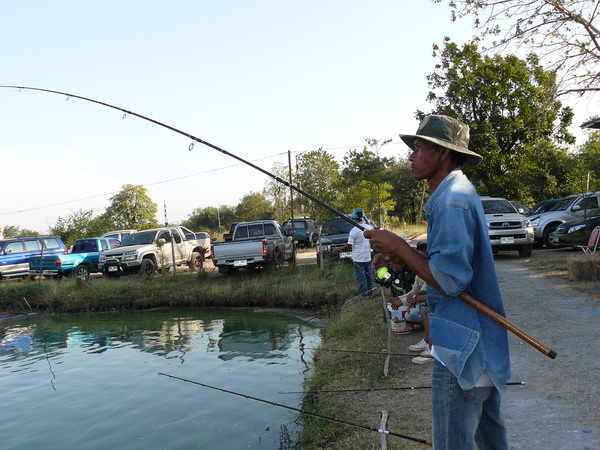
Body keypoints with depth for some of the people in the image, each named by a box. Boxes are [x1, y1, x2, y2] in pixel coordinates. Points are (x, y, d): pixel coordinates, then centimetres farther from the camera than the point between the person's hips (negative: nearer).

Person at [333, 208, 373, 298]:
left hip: (358, 258, -6)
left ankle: (363, 294, 3)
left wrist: (339, 250, -3)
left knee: (361, 277, 0)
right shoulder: (370, 228, 3)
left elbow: (349, 246, -15)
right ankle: (369, 292, 24)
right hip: (368, 257, 7)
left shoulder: (354, 230, -17)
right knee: (368, 275, 16)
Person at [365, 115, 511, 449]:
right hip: (483, 340, 11)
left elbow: (450, 281, -25)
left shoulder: (451, 202, -21)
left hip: (462, 346, -11)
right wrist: (402, 255, 6)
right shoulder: (462, 191, 12)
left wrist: (399, 246, -17)